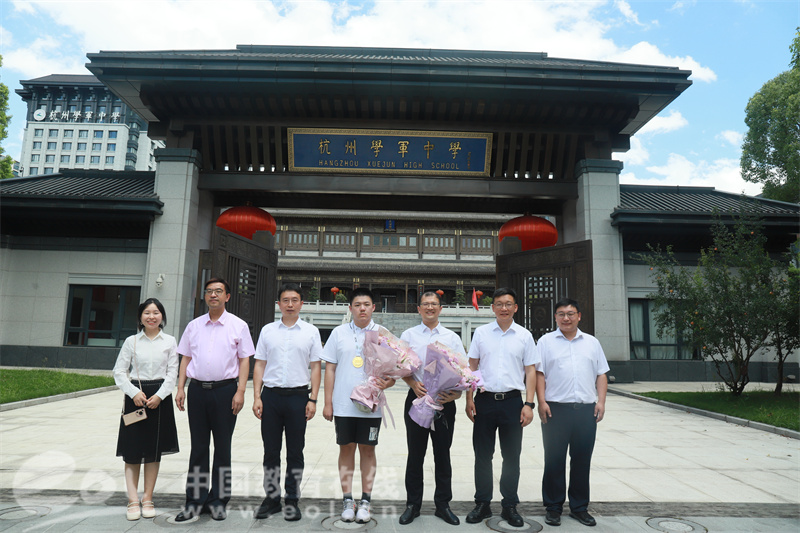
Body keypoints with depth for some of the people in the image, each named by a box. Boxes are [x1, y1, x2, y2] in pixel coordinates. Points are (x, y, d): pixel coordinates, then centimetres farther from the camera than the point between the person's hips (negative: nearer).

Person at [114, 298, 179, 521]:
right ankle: (133, 501, 7)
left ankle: (148, 499, 16)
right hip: (136, 396, 0)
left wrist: (159, 395, -11)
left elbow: (172, 373, 2)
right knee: (132, 451, 0)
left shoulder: (169, 341, 4)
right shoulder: (131, 341, 4)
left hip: (160, 397, 0)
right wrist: (134, 393, -10)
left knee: (154, 450, 6)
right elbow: (119, 371, 3)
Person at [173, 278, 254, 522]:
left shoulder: (238, 326, 1)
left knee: (222, 447, 6)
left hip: (225, 389, -3)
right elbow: (185, 358, 13)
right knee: (198, 447, 9)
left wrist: (240, 391, -9)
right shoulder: (194, 325, 11)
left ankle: (218, 501, 18)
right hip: (197, 389, 3)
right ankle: (194, 501, 19)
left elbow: (244, 360, -1)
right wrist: (180, 388, 5)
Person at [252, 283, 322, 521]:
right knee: (270, 451, 9)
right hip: (271, 395, 2)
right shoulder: (268, 330, 8)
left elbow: (316, 367, 4)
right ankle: (271, 498, 24)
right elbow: (259, 365, 8)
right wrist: (257, 397, 0)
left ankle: (292, 501, 19)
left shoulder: (311, 331, 4)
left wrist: (313, 399, -4)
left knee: (295, 452, 7)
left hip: (298, 396, -1)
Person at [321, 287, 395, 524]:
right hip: (343, 404, 1)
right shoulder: (339, 333, 5)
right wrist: (327, 402, 2)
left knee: (367, 450, 7)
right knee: (346, 449, 7)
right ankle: (347, 500, 19)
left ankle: (365, 500, 18)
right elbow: (330, 369, 6)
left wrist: (387, 382, -17)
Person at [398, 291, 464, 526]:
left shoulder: (452, 337, 7)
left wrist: (457, 392, -13)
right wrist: (413, 384, -15)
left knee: (443, 455, 9)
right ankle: (412, 504, 20)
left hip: (444, 401, 1)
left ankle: (443, 505, 23)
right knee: (415, 455, 7)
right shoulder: (408, 335, 6)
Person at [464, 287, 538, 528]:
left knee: (512, 457, 8)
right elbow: (471, 367, 7)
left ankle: (510, 506, 23)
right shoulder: (481, 333, 4)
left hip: (512, 401, 0)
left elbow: (531, 371, 4)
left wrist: (529, 404, -3)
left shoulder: (524, 336, 4)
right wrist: (469, 399, 2)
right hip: (485, 400, 0)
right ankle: (482, 504, 23)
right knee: (482, 456, 8)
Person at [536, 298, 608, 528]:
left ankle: (579, 507, 23)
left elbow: (601, 375, 14)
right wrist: (541, 402, -9)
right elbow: (539, 373, 0)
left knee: (582, 461, 10)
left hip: (586, 410, 3)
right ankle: (553, 507, 16)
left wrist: (601, 401, 3)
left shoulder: (592, 343, 14)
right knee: (554, 461, 3)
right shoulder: (546, 341, 5)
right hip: (556, 409, -3)